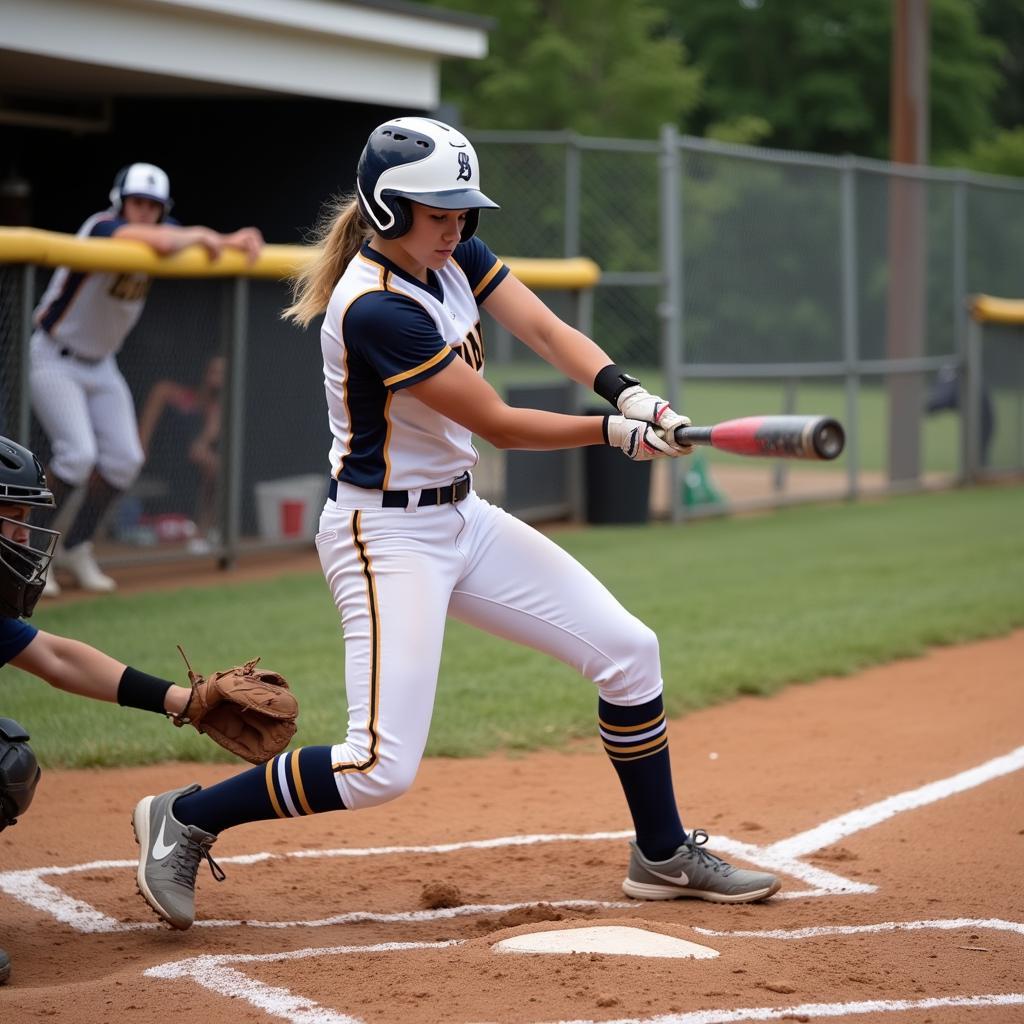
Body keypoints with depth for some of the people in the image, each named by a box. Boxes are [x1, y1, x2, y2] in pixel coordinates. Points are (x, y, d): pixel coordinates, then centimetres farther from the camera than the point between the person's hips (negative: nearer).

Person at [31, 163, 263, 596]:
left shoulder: (162, 232, -2)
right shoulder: (103, 228, -26)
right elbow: (164, 243, -43)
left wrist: (234, 241, -18)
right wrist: (198, 235, -23)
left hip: (100, 365, 8)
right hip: (54, 360, -8)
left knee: (124, 459, 1)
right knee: (78, 454, -21)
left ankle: (74, 550, 16)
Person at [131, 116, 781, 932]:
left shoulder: (454, 256, 2)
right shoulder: (375, 310, -25)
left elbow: (546, 330, -7)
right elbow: (499, 424, -21)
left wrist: (628, 392, -25)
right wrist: (616, 433, -15)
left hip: (464, 518, 9)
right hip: (387, 534, -9)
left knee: (628, 651, 5)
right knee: (382, 768, -15)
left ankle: (663, 856, 21)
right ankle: (185, 819, 5)